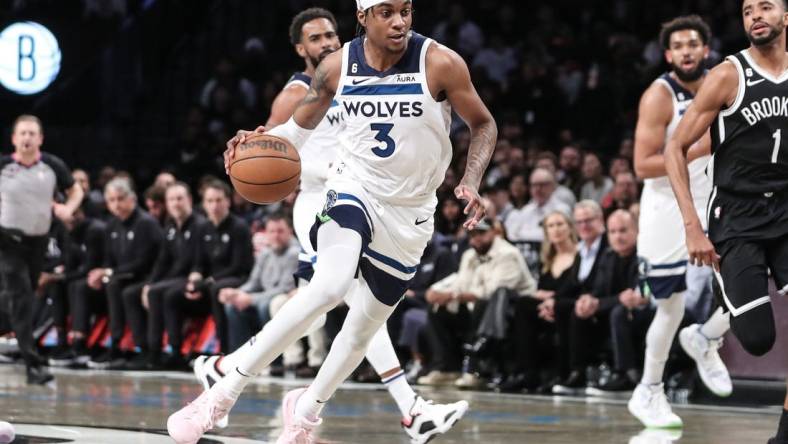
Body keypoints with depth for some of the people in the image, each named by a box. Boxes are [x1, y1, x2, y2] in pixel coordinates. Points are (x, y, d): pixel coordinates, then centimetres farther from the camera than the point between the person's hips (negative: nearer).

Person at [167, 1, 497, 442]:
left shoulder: (440, 64, -16)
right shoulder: (338, 66, -9)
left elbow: (484, 126, -3)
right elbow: (301, 125, 7)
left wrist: (471, 184, -20)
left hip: (410, 215, 1)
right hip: (355, 189, -1)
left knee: (364, 327, 10)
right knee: (329, 286, -30)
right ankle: (224, 394, -26)